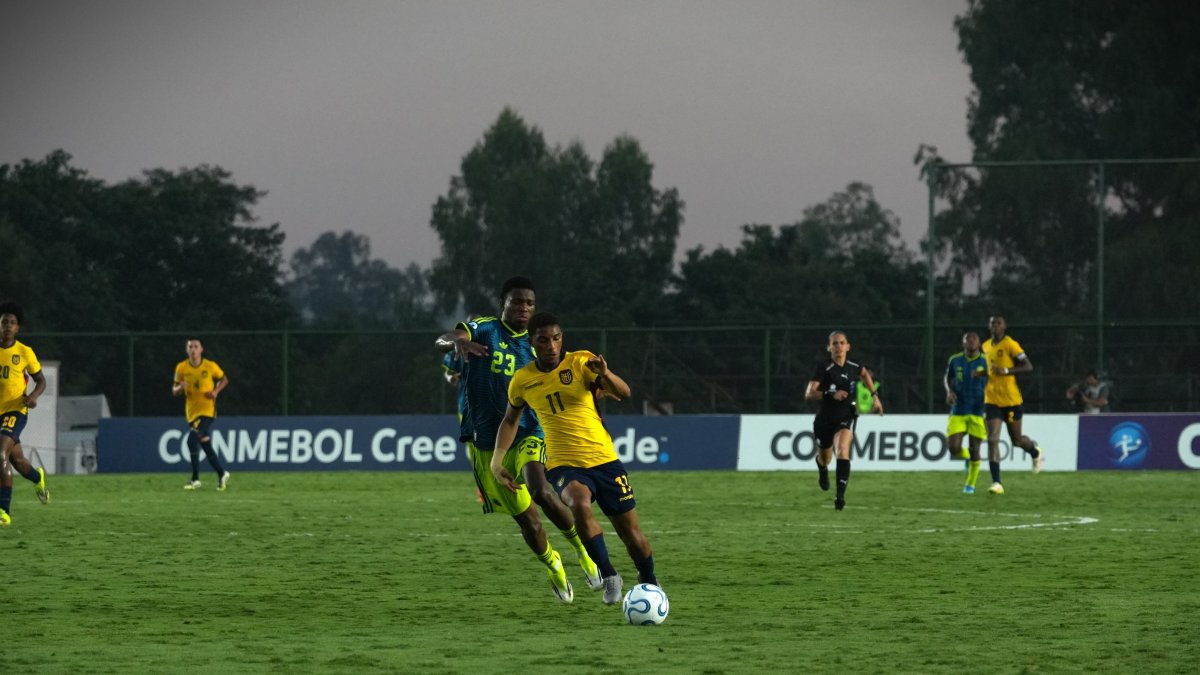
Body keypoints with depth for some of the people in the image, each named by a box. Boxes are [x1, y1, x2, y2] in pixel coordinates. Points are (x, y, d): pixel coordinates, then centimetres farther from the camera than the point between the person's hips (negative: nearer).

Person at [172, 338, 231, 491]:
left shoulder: (210, 366, -5)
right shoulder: (181, 368, 1)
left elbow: (224, 379, 11)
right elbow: (174, 391, 9)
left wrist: (216, 391, -7)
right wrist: (180, 388, -15)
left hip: (207, 409, -4)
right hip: (192, 411, 4)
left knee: (193, 439, -22)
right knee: (205, 445, 7)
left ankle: (195, 479, -15)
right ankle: (222, 474, 25)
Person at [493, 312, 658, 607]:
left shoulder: (581, 362, -6)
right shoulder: (522, 380, 3)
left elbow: (624, 393, -18)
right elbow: (511, 419, 20)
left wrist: (605, 375, -39)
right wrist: (497, 459, 9)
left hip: (605, 461, 0)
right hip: (564, 465, 0)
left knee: (630, 531, 4)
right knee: (580, 505, -33)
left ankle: (650, 583, 33)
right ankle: (609, 576, -19)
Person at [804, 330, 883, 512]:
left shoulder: (853, 368, -2)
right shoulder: (824, 369, -14)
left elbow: (865, 373, 24)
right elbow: (809, 394, -23)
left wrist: (874, 395, 22)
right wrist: (831, 394, -36)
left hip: (846, 418, 0)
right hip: (825, 420, 0)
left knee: (842, 450, -27)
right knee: (825, 458, 19)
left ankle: (840, 496, -31)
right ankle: (822, 470, 60)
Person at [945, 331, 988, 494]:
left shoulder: (986, 361, -4)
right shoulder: (955, 360, 1)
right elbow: (947, 378, 19)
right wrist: (949, 391, 0)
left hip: (978, 412, -2)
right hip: (958, 412, 2)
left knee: (974, 449, 0)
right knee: (954, 449, -8)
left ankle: (971, 484, 19)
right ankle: (967, 456, 29)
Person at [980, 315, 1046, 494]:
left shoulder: (1010, 344, -10)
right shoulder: (986, 346, 9)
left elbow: (1028, 366, -15)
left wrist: (1006, 371, -26)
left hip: (1011, 399, -4)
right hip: (992, 400, 4)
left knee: (1016, 440, 8)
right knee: (992, 440, -9)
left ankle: (1035, 450, 45)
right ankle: (996, 483, -11)